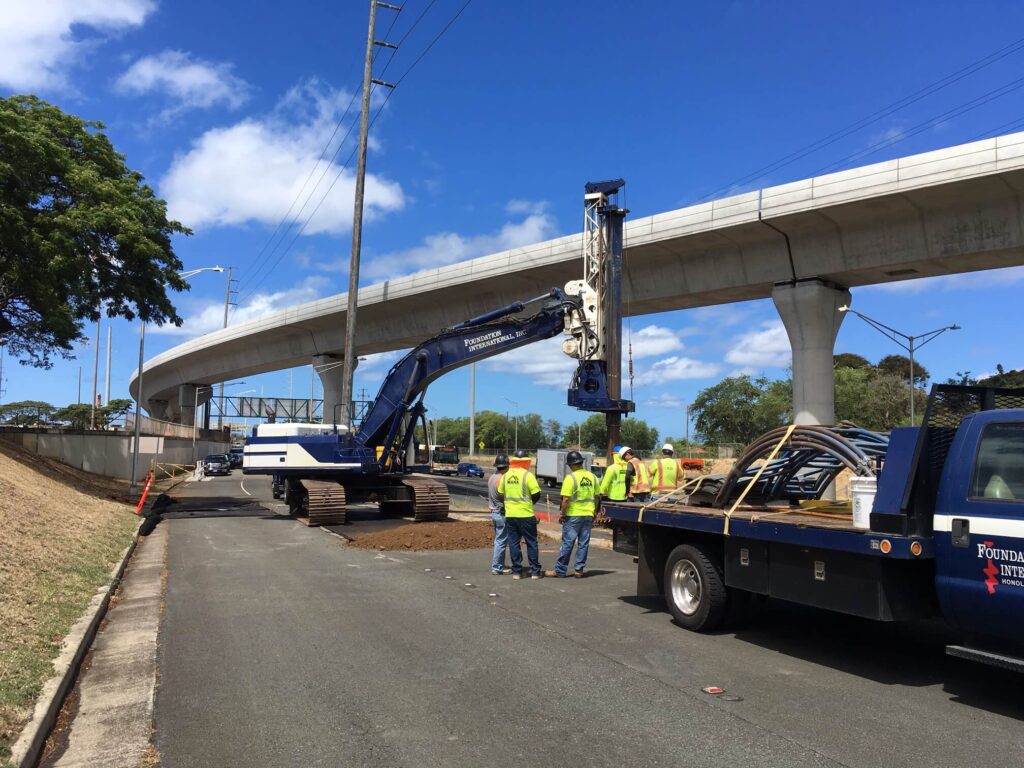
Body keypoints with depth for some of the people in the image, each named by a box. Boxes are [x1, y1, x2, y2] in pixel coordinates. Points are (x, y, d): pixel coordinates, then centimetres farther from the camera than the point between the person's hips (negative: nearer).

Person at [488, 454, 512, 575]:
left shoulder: (491, 478, 7)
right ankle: (497, 567, 2)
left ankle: (499, 565, 20)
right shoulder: (502, 479, -19)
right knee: (501, 541, -2)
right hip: (502, 513, -9)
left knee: (498, 540, 15)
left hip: (494, 512, 9)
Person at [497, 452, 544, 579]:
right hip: (526, 514, -4)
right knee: (531, 543, 6)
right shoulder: (527, 475, -11)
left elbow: (500, 495, 10)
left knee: (513, 543, 10)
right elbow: (536, 494, -12)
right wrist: (530, 501, 7)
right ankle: (535, 571, 9)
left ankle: (516, 571, 11)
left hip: (510, 515, 4)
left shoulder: (505, 475, 5)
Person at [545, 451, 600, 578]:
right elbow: (596, 498, 11)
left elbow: (566, 499, -17)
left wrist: (561, 513, -5)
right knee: (583, 543, 9)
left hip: (573, 515, -5)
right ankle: (579, 570, 13)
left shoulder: (570, 477, -13)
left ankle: (560, 571, 7)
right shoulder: (592, 477, 6)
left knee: (567, 543, 1)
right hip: (588, 515, 5)